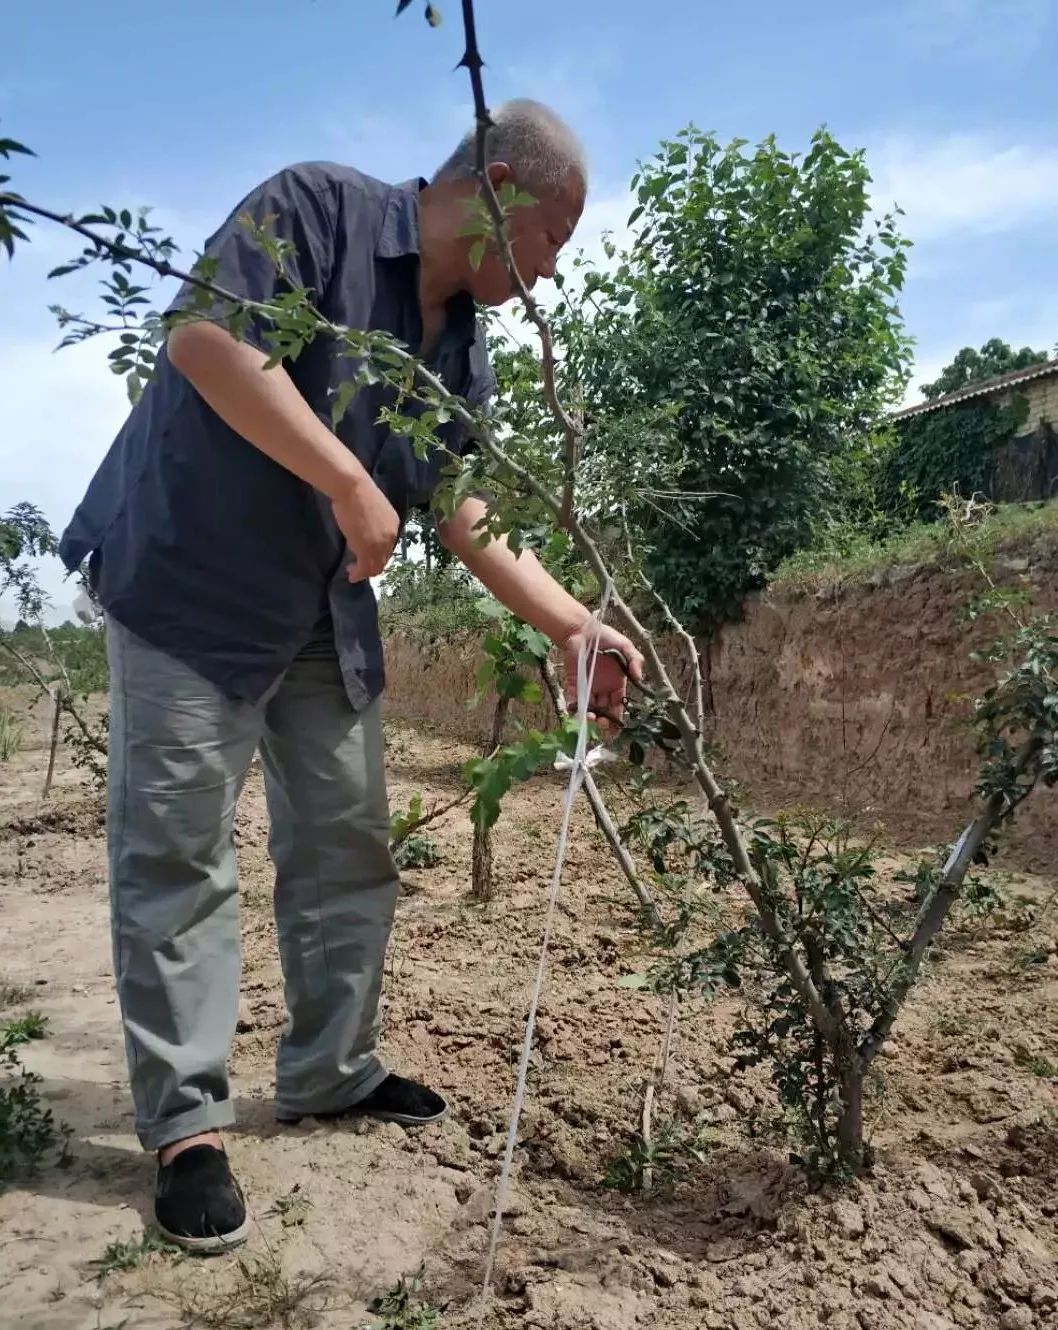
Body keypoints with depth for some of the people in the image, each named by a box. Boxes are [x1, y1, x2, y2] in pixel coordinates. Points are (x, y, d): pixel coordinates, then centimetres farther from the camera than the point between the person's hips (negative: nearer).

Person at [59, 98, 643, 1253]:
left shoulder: (463, 346, 9)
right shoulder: (320, 206, -11)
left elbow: (467, 516, 8)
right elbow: (204, 337, -24)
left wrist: (574, 627, 1)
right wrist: (351, 484, -24)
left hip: (324, 615, 8)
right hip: (186, 583, -7)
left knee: (347, 845, 9)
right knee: (176, 851, -4)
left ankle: (331, 1071, 25)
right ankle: (183, 1119, 9)